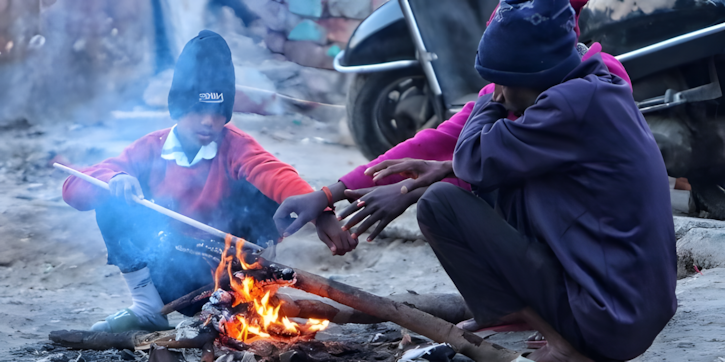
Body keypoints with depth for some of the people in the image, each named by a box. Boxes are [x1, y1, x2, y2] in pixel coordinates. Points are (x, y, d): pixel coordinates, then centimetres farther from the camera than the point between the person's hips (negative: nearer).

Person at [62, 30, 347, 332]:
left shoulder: (233, 146, -11)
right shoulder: (152, 149, -3)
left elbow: (276, 175, -34)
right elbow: (74, 188, -7)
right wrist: (114, 180, -29)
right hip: (170, 277, 3)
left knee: (261, 192, -23)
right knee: (112, 204, -16)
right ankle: (147, 309, -9)